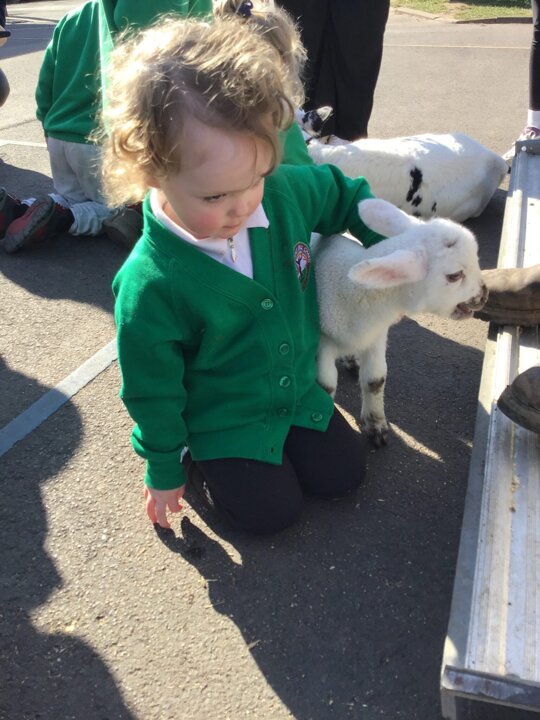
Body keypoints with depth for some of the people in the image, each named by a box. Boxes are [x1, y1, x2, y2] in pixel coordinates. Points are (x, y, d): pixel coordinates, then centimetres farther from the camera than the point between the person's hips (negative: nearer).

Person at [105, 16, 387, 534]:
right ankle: (198, 460, 17)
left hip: (298, 390, 5)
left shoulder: (284, 192, -19)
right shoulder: (150, 285, -30)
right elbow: (152, 391, -16)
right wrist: (164, 470, -4)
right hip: (218, 422, -4)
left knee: (342, 473, 7)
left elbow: (342, 193, 6)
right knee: (272, 509, -7)